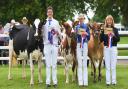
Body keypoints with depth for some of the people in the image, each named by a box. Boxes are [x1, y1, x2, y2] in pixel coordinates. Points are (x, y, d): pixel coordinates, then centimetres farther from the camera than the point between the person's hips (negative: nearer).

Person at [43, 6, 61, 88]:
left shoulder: (56, 22, 6)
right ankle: (48, 82, 7)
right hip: (47, 44, 0)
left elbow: (60, 35, 6)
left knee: (54, 64, 3)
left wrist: (57, 33, -14)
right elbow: (42, 33, 4)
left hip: (55, 44, 0)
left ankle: (55, 82, 7)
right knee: (48, 64, 3)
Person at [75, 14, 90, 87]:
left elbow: (89, 38, 3)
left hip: (85, 45, -1)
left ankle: (85, 81, 4)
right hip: (78, 45, 1)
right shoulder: (76, 27, 7)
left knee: (85, 64, 1)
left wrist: (87, 34, -17)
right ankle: (80, 81, 4)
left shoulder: (86, 27, 5)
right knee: (80, 64, 1)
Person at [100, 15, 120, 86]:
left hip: (113, 48, 0)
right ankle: (108, 81, 8)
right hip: (106, 48, 0)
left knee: (113, 66, 3)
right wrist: (104, 34, -17)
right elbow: (101, 40, -2)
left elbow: (118, 39, -3)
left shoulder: (115, 30, 3)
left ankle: (113, 81, 11)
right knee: (107, 66, 3)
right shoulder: (104, 30, 2)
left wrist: (113, 35, -20)